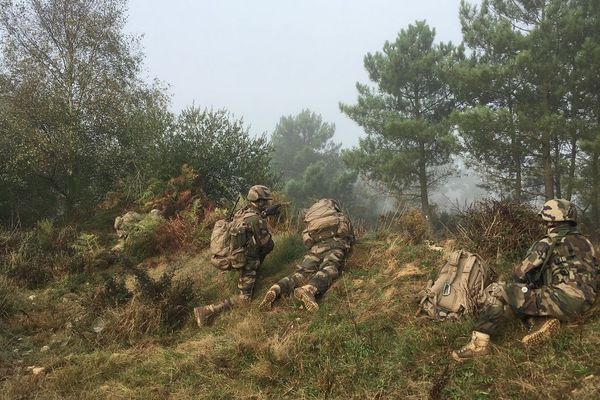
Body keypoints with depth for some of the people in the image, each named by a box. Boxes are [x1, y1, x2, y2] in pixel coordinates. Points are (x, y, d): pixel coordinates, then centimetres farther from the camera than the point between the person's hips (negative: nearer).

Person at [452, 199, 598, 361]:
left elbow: (520, 273, -1)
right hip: (581, 304, 8)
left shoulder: (549, 242, -4)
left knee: (496, 292, -9)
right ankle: (543, 321, -1)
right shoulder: (585, 242, 17)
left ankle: (479, 343, -14)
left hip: (562, 299, -8)